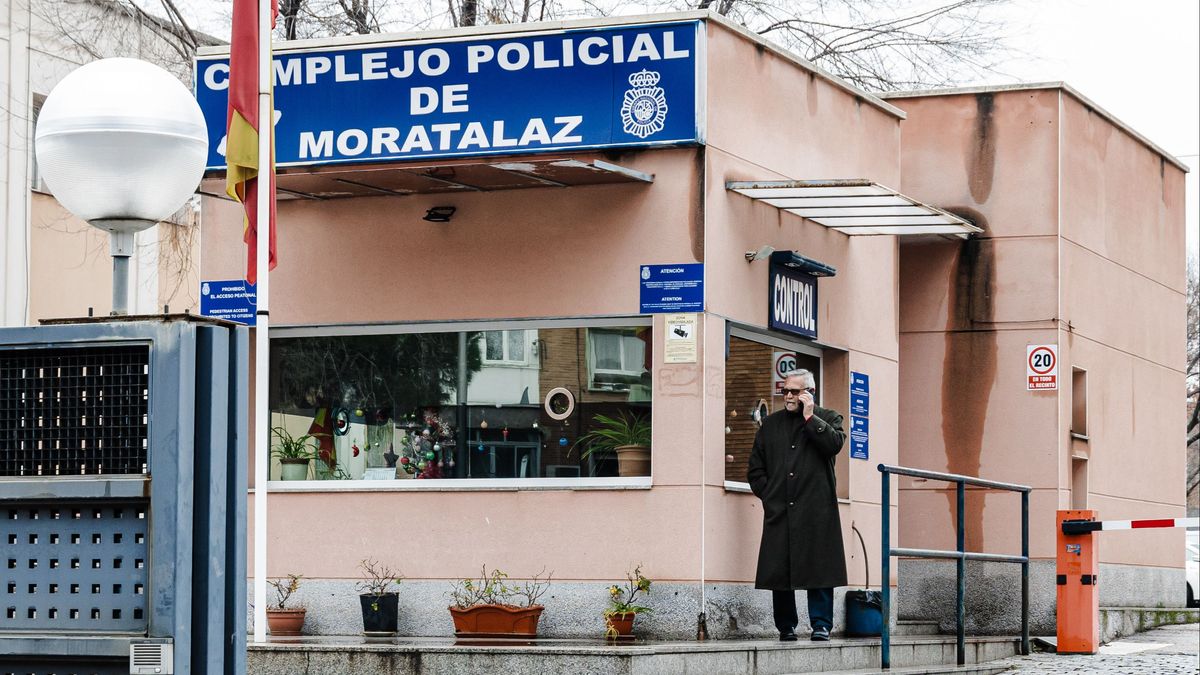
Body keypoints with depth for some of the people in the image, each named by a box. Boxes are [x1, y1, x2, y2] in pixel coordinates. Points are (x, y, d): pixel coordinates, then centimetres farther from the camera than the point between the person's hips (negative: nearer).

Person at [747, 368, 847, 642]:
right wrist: (768, 494, 5)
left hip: (816, 510, -3)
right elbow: (755, 468, 18)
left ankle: (821, 624, 0)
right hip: (779, 510, 3)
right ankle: (786, 626, 8)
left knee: (819, 567, -5)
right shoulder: (770, 424, 17)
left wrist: (809, 417, -9)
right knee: (778, 569, 1)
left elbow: (834, 444, -13)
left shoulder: (827, 419, 9)